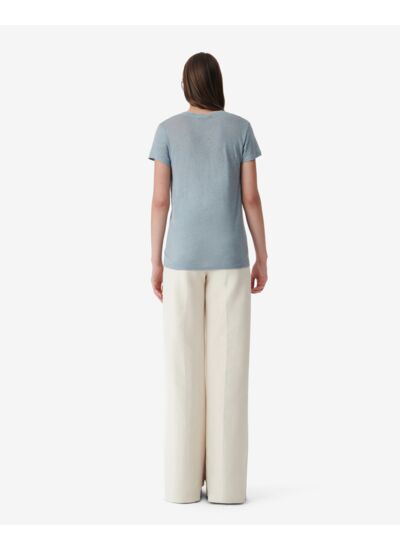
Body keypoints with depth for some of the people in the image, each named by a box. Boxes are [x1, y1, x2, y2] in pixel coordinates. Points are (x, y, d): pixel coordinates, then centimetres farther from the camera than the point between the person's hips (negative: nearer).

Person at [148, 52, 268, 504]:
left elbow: (160, 199, -3)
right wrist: (262, 258, 5)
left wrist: (156, 261, 4)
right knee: (228, 364, 2)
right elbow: (251, 197, -2)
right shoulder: (241, 128, 2)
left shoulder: (168, 130, 1)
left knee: (184, 365, 3)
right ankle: (226, 481, 2)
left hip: (183, 256, 0)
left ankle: (184, 480, 3)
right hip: (229, 256, 0)